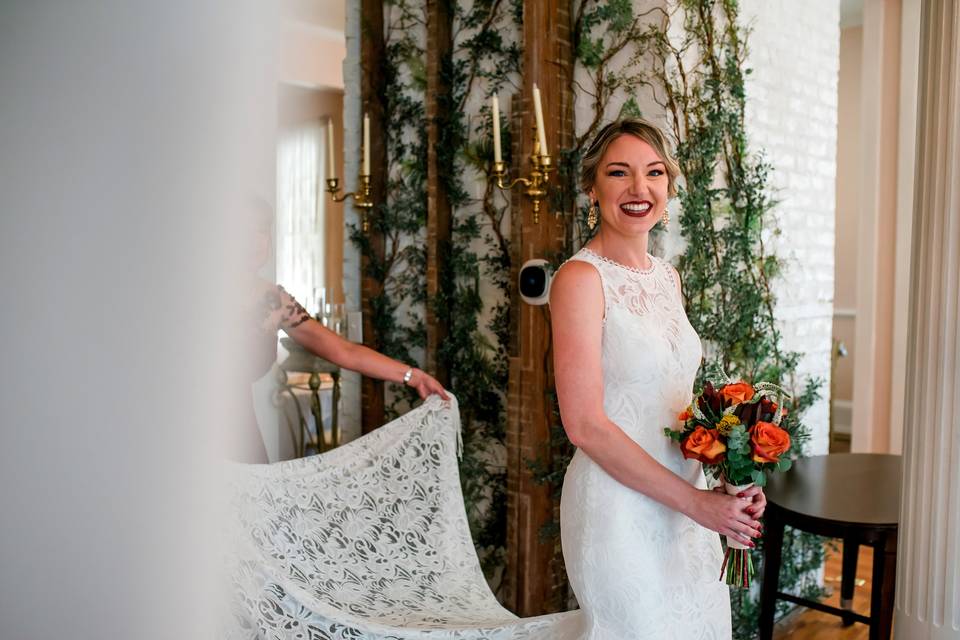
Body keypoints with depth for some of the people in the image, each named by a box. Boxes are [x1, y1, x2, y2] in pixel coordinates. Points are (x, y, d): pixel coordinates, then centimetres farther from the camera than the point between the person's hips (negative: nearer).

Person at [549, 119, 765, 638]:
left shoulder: (666, 276, 8)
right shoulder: (581, 278, -16)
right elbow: (585, 425, -20)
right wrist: (694, 501, -17)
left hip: (688, 493, 7)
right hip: (618, 504, -7)